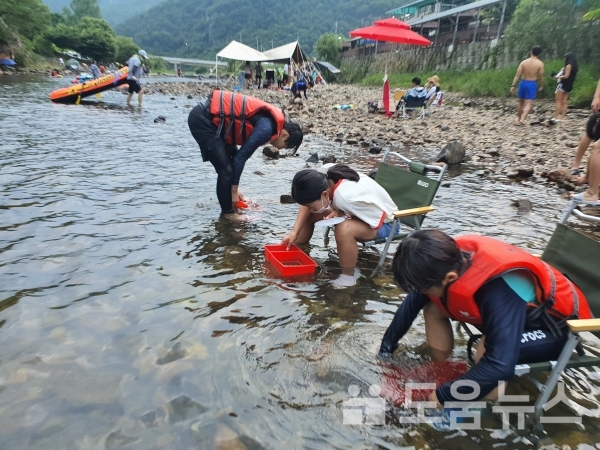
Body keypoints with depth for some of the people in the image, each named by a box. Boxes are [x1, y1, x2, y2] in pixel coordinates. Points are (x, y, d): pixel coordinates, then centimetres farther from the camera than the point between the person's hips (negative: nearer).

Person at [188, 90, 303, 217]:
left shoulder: (269, 120, 12)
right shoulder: (266, 128, -18)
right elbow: (240, 157, -17)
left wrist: (233, 189, 16)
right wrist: (234, 190, -6)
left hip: (211, 116, 10)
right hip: (202, 119, -10)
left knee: (230, 164, 17)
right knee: (226, 169, -7)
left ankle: (230, 203, 30)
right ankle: (228, 213, 7)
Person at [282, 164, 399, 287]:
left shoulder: (347, 198, -41)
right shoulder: (325, 173, -23)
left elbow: (376, 222, -29)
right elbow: (306, 204, -8)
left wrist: (340, 214, -26)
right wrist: (294, 232, -16)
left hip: (383, 222, -7)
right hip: (358, 211, 7)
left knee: (344, 229, -37)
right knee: (308, 214, -2)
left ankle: (348, 275, -15)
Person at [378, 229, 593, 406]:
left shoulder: (501, 290, -41)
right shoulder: (449, 259, -20)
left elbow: (500, 364, -43)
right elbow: (412, 303, -7)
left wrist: (444, 395, -31)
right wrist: (387, 347, -2)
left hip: (558, 324, -7)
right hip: (522, 310, 7)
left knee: (489, 349, -35)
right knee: (433, 307, -4)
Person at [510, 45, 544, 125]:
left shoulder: (523, 62, -1)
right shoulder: (540, 64, -5)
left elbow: (517, 75, -7)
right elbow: (541, 77, -2)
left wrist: (513, 86, -6)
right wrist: (541, 86, 12)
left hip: (523, 83, 2)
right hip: (532, 84, -2)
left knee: (521, 103, 15)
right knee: (528, 104, -5)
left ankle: (518, 120, 22)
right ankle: (522, 119, -25)